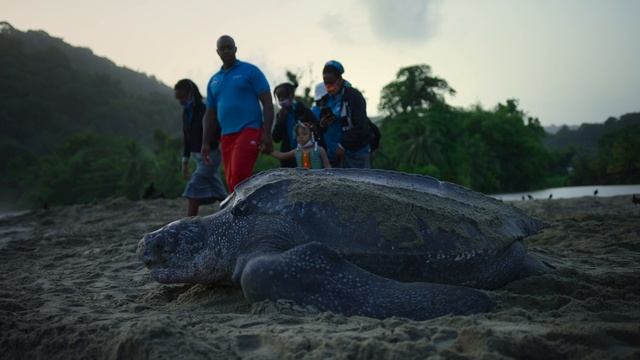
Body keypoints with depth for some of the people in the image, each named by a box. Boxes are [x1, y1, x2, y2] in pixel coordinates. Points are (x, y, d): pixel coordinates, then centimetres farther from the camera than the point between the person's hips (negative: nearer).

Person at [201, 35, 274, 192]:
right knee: (231, 180, 3)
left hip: (249, 131, -6)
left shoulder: (250, 71, 4)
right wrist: (205, 143, 14)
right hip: (226, 136, 6)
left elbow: (267, 102, -3)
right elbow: (210, 114, 22)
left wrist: (267, 133, -13)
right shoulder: (214, 81, 19)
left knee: (238, 174, -22)